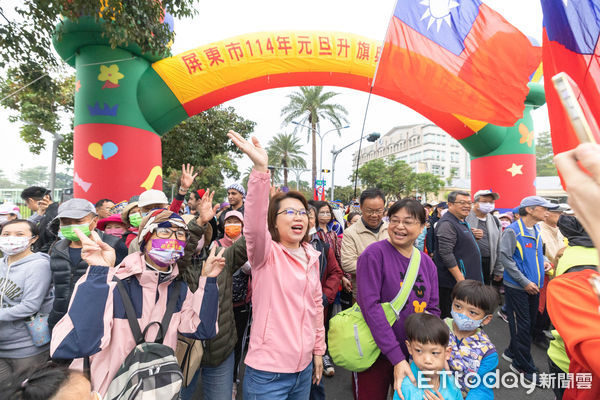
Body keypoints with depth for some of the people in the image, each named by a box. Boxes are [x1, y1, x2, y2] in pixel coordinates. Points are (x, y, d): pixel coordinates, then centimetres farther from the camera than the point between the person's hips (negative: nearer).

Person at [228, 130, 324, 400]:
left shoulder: (311, 256, 2)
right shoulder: (266, 253, -14)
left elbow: (316, 304, 11)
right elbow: (254, 225, -36)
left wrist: (318, 350, 14)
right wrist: (260, 169, -47)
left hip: (303, 367, 6)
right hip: (268, 371, -5)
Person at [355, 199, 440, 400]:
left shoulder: (427, 263, 2)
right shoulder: (374, 253, -17)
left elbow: (433, 309, 5)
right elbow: (371, 306, -22)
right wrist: (397, 358, -24)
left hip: (412, 354, 5)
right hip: (375, 353, -5)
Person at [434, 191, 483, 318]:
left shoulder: (462, 222, 14)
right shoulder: (447, 224, -18)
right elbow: (446, 254, -24)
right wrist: (460, 279, -24)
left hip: (467, 280, 10)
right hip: (453, 284, -10)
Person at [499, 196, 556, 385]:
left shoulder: (537, 231, 8)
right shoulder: (513, 231, -17)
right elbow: (505, 257, -19)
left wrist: (543, 262, 1)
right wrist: (524, 282, -19)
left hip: (533, 286, 8)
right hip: (517, 287, -8)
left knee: (530, 323, 18)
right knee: (522, 326, 2)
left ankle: (511, 353, 36)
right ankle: (524, 367, 17)